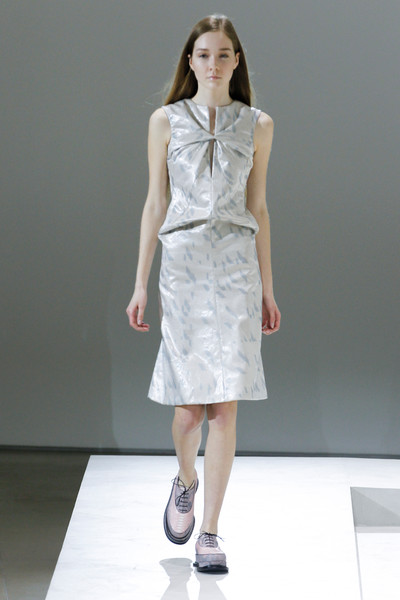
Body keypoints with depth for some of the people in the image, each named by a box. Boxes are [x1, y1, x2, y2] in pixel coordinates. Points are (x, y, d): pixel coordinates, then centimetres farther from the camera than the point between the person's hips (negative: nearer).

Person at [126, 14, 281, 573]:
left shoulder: (258, 125, 8)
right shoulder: (166, 121, 5)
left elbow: (257, 208, 12)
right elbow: (154, 203, 6)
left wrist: (267, 289, 11)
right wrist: (141, 284, 3)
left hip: (237, 265, 1)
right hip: (182, 261, -1)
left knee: (226, 404, -5)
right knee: (191, 402, 0)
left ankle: (209, 533, 3)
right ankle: (186, 481, 34)